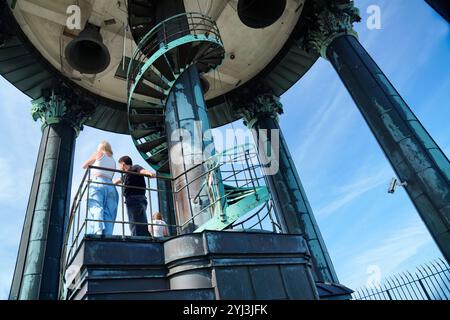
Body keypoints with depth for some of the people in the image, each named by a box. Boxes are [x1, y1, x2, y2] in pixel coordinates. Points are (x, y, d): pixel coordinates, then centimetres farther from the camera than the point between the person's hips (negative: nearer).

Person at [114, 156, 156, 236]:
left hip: (135, 199, -8)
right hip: (133, 200, 8)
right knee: (142, 228, 0)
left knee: (137, 227, -19)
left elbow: (143, 171, -18)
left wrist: (150, 173, -40)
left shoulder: (135, 168, 4)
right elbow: (118, 181, 49)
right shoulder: (126, 176, 29)